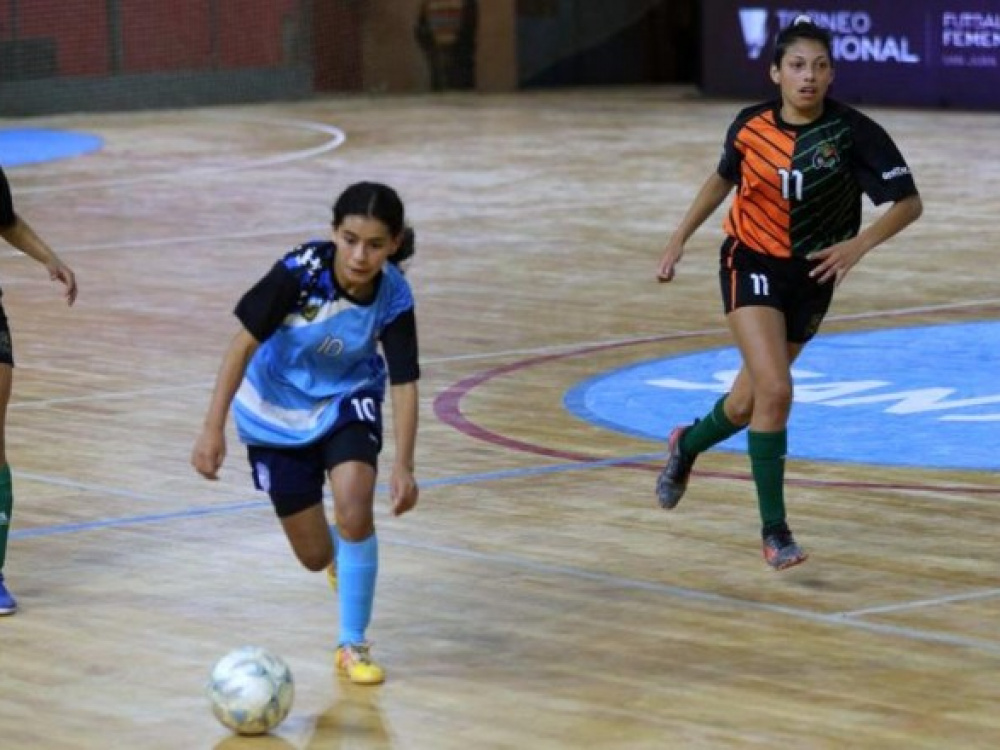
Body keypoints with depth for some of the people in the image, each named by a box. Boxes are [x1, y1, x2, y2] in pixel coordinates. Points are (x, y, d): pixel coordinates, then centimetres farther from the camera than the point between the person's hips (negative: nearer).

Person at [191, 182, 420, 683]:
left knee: (354, 507, -26)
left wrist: (403, 467, -28)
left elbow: (404, 382, -18)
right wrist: (213, 429, -24)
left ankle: (353, 645, -7)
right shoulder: (302, 272, -30)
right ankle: (342, 555, 45)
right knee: (315, 556, 4)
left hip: (348, 401, 1)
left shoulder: (393, 296, -23)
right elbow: (244, 343, -22)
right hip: (276, 411, -1)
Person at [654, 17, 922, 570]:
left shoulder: (854, 132, -16)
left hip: (812, 275, 1)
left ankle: (687, 445, 50)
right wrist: (679, 239, 11)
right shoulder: (751, 127, -10)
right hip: (752, 265, -1)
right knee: (775, 391, -20)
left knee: (749, 402, 15)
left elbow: (909, 203, -15)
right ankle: (774, 532, -10)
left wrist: (859, 244, -30)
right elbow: (723, 179, 11)